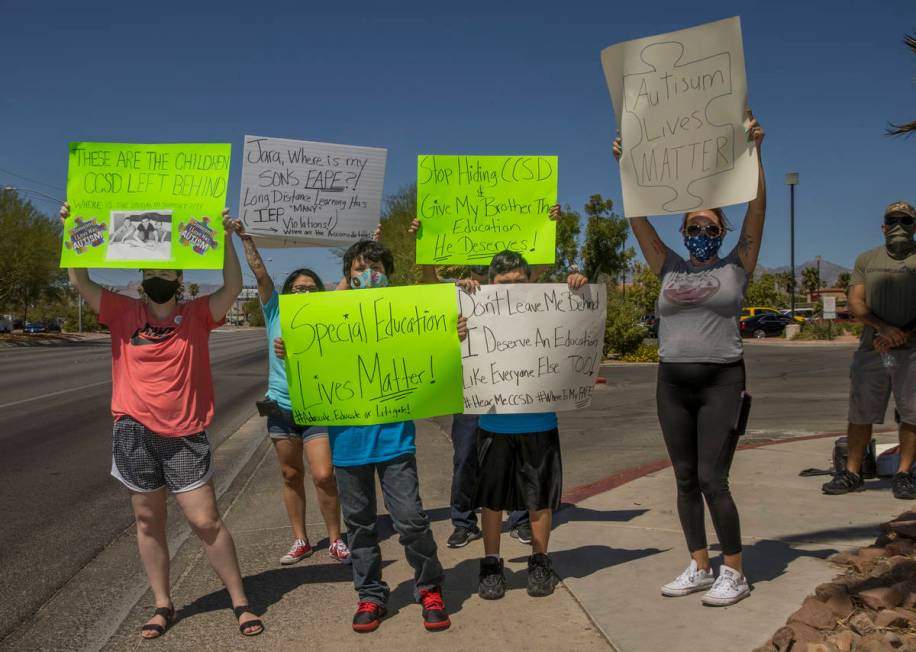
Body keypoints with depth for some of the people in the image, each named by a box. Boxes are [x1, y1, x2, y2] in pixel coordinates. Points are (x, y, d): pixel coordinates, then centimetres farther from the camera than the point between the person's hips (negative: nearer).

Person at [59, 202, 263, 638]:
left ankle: (240, 602, 14)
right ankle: (163, 606, 27)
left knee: (206, 522, 1)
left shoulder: (197, 315, 0)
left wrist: (226, 238, -21)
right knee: (148, 522, 12)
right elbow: (80, 282, -2)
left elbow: (233, 288, -13)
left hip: (185, 435, -2)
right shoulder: (123, 313, 3)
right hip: (134, 433, 2)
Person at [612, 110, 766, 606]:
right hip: (672, 383, 4)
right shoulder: (669, 269, 11)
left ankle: (734, 573, 7)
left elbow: (757, 208, -5)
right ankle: (699, 568, 20)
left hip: (721, 381, -4)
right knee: (685, 480, 8)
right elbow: (638, 217, 9)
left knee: (712, 479, -8)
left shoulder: (736, 267, 3)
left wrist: (753, 151, -9)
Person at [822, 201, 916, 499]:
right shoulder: (866, 260, 14)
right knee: (859, 413, 3)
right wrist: (883, 327, -13)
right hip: (871, 350, 2)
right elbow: (855, 302, 4)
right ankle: (852, 473, 10)